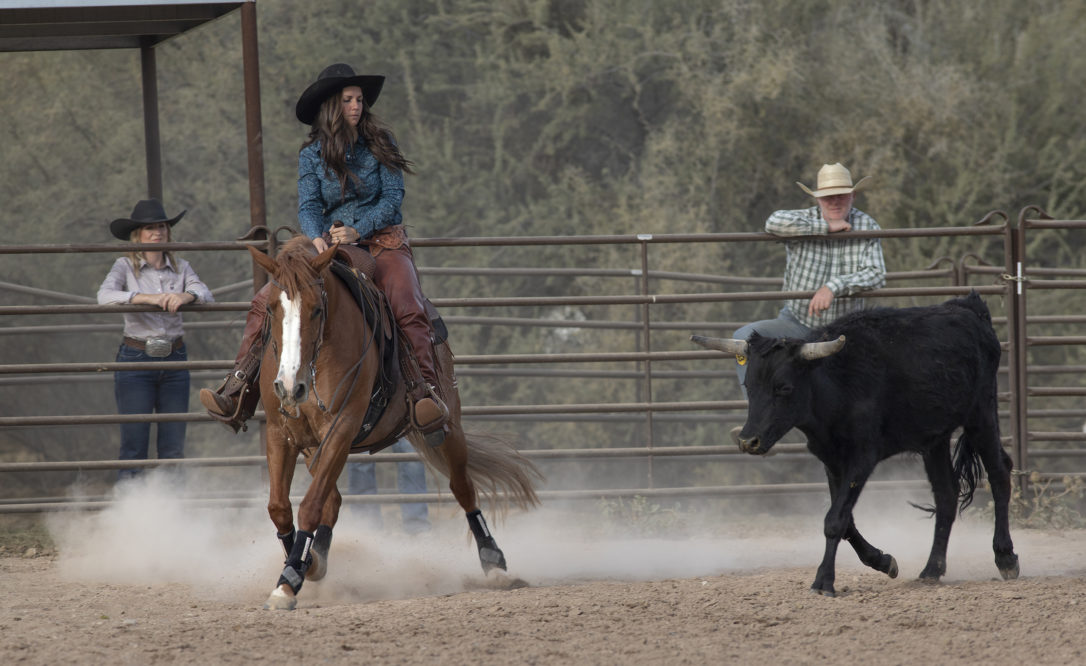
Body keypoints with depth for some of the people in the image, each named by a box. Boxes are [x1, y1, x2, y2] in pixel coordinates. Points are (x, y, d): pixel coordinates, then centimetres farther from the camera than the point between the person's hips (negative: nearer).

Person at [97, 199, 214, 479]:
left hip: (174, 361, 3)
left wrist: (187, 296, -29)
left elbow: (206, 295, -6)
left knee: (174, 446, 5)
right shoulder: (125, 266, -2)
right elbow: (105, 296, -20)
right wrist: (147, 298, -32)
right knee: (134, 445, -4)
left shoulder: (180, 268, 7)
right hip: (136, 361, -3)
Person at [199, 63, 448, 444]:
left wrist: (358, 230, -19)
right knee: (265, 302, -14)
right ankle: (238, 394, -16)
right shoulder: (312, 155, 5)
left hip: (382, 243, -2)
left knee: (408, 308, -33)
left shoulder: (380, 144, 2)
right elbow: (308, 207, -4)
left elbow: (393, 197, -4)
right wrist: (318, 237, -26)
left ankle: (426, 397, -38)